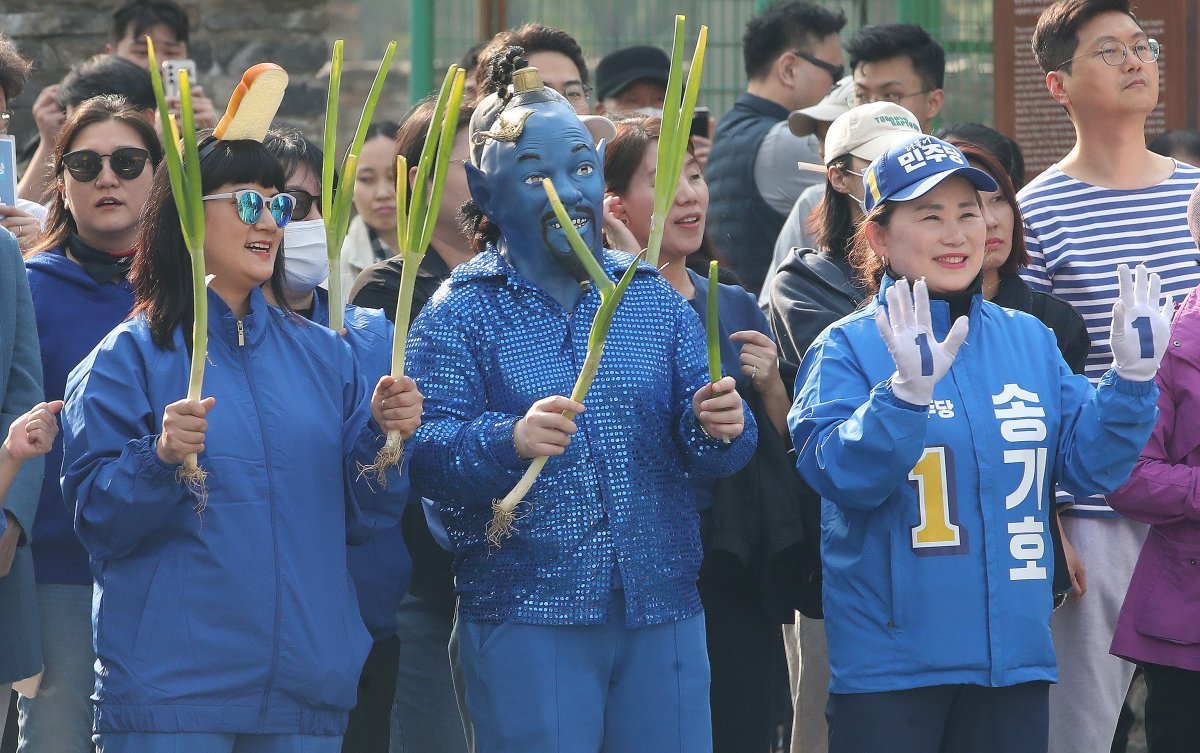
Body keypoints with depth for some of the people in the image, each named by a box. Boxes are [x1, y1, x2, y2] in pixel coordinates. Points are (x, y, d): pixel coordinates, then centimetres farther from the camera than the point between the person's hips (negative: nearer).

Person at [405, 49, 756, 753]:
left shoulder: (655, 298, 12)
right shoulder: (459, 314, 0)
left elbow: (702, 446, 7)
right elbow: (425, 455, -11)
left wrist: (719, 426, -17)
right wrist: (511, 441, -30)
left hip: (663, 613, 4)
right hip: (527, 620, -4)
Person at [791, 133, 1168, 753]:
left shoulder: (1029, 341, 9)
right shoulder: (848, 348, -5)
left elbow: (1090, 464, 7)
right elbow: (839, 476, -18)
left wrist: (1132, 376, -7)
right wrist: (908, 390, -31)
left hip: (1016, 653, 4)